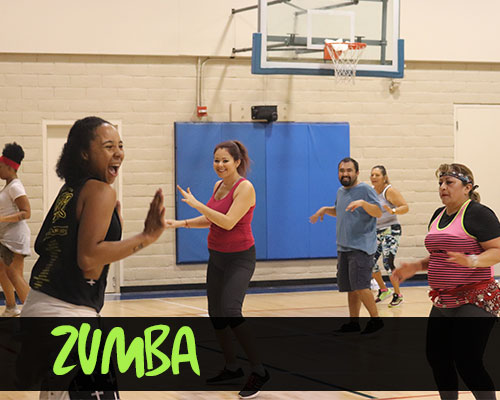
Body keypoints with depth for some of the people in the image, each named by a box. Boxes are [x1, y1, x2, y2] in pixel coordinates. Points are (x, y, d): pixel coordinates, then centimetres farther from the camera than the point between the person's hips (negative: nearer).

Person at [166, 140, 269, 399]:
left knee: (230, 312, -21)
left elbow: (228, 222, -25)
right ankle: (231, 369, 26)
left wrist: (197, 204, -21)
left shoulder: (244, 188, -15)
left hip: (239, 258, -8)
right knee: (215, 315, 11)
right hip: (217, 257, 8)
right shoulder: (219, 186, 8)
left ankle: (258, 371, -13)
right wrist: (182, 223, 11)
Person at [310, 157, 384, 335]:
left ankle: (375, 319, -4)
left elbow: (378, 213, -17)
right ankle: (353, 323, 19)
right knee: (349, 288, 11)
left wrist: (363, 203, -32)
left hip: (361, 247, -8)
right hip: (343, 247, 8)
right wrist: (325, 209, 16)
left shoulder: (365, 190, -8)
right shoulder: (340, 192, 16)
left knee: (359, 286, -15)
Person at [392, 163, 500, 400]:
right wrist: (415, 267, 11)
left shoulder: (477, 214, -11)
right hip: (443, 304, 9)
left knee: (467, 362, -12)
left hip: (475, 302, -9)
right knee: (437, 358, 10)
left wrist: (472, 261, -33)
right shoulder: (438, 216, 15)